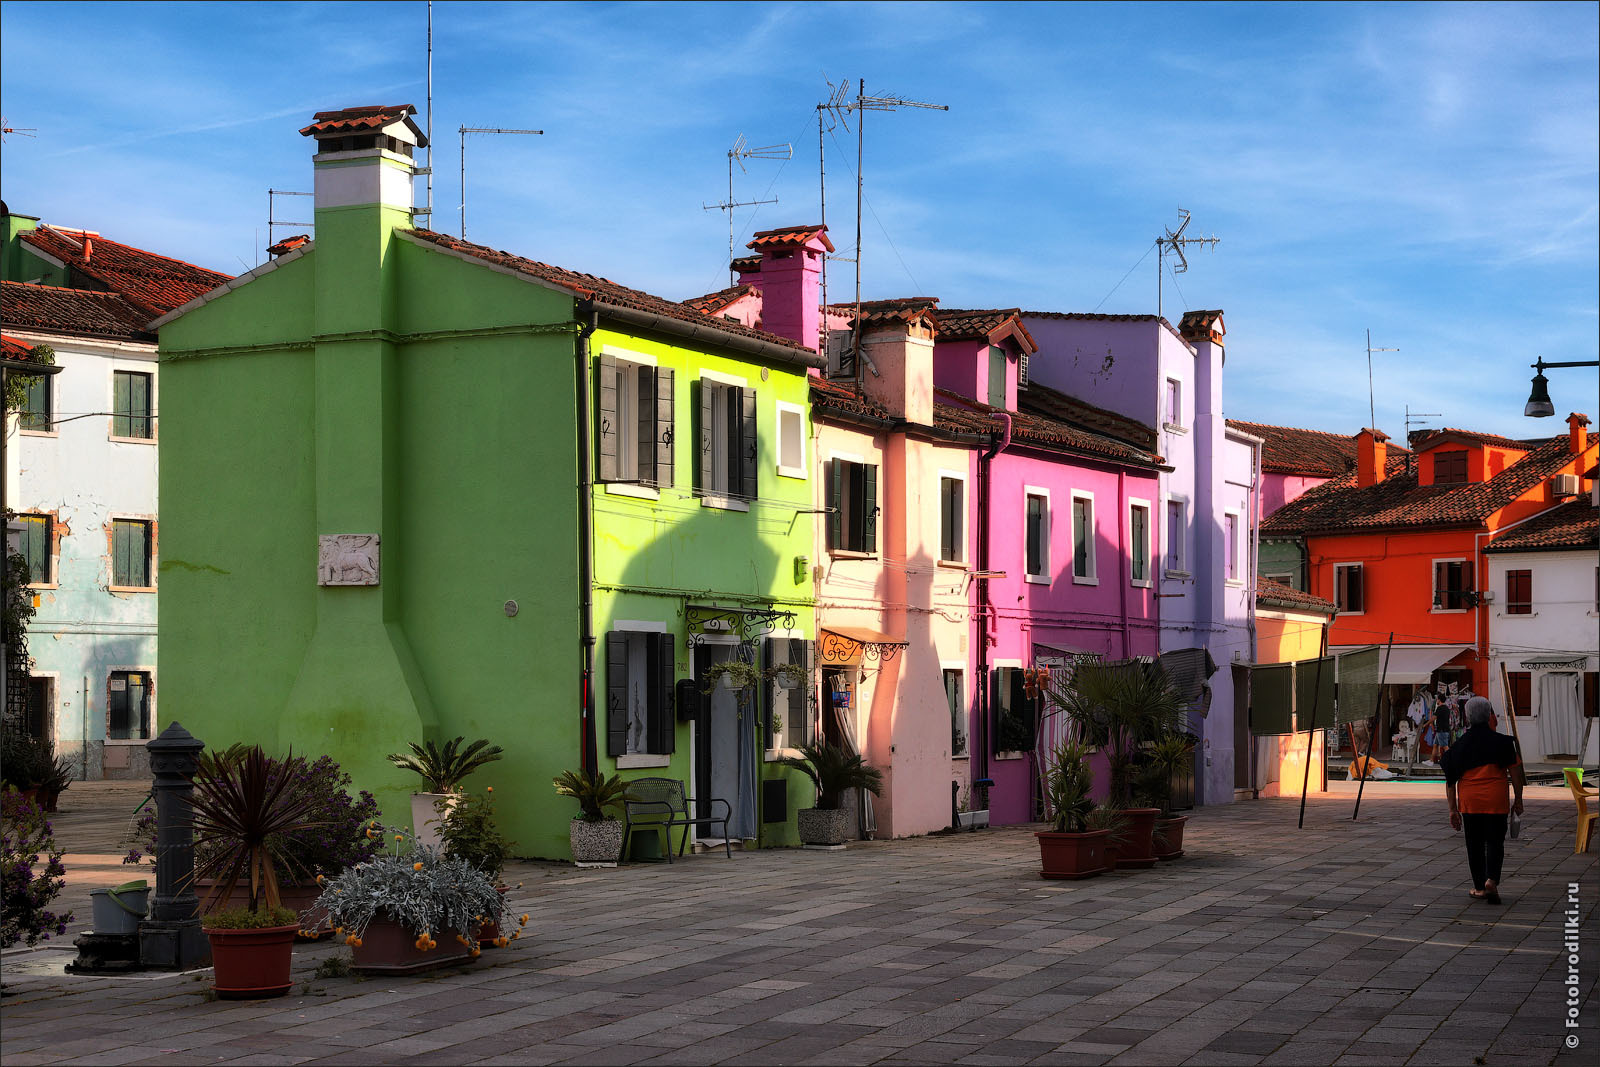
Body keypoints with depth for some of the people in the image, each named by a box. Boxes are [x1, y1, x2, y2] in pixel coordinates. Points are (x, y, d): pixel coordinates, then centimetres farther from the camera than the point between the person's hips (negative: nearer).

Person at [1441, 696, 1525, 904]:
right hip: (1496, 801, -2)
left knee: (1474, 844, 11)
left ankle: (1479, 887, 16)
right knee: (1494, 841, 4)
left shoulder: (1459, 746, 5)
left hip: (1469, 801, 2)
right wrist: (1518, 799, 7)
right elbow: (1515, 772, -3)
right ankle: (1491, 880, -15)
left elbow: (1450, 780, 5)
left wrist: (1453, 809, 11)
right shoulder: (1501, 742, -3)